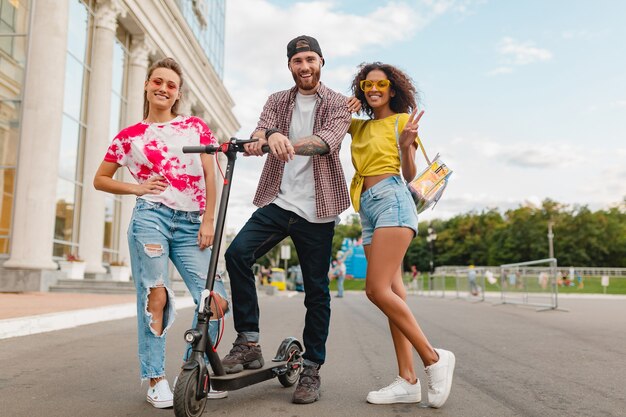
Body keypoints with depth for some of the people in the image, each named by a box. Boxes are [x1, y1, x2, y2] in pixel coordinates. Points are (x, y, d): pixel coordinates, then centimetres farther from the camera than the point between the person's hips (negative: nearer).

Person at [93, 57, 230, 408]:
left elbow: (210, 177, 7)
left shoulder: (196, 126, 12)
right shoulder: (130, 136, 11)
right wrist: (137, 188, 1)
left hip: (191, 223, 1)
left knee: (215, 301, -7)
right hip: (150, 218, -1)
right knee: (155, 296, -6)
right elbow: (100, 179, 17)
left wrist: (208, 221, -3)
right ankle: (156, 379, 9)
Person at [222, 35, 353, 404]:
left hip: (317, 209, -2)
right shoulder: (278, 101, 15)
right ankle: (249, 343, -8)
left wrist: (289, 144, -37)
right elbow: (262, 127, -6)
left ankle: (312, 369, 16)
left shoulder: (337, 104, 4)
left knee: (316, 291, 2)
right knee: (238, 252, -21)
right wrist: (269, 135, -33)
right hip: (278, 201, 2)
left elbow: (329, 139, -16)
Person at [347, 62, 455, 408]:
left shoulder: (402, 120, 5)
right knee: (392, 292, 1)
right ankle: (407, 381, 3)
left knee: (378, 290, -18)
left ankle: (433, 358, -6)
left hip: (391, 199, -7)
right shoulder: (358, 126, 20)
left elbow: (409, 174, -1)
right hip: (368, 209, 7)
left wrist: (407, 145, -20)